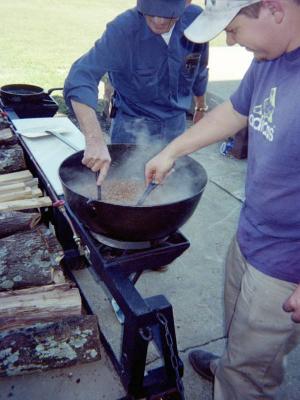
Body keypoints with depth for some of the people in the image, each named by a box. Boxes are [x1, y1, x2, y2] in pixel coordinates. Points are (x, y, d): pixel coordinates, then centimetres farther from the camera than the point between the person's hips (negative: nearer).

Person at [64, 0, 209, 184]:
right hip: (133, 126, -4)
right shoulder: (123, 29, -25)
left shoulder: (196, 20, -12)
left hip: (176, 124, 4)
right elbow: (80, 78, -37)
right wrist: (95, 140, -50)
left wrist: (201, 106, 20)